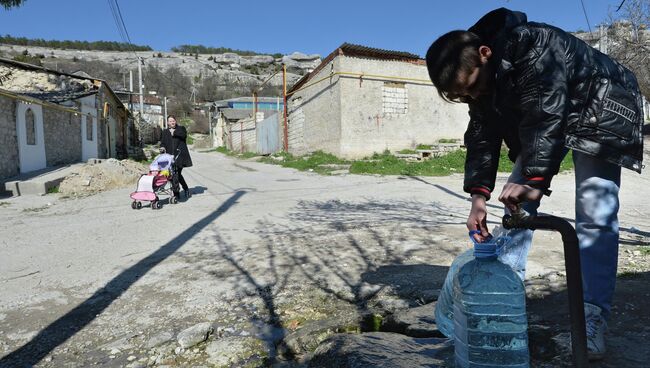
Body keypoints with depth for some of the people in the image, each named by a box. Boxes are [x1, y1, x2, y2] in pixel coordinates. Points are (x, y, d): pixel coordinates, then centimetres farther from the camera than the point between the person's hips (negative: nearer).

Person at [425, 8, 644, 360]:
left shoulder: (532, 46, -34)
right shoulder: (479, 79, -10)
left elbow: (547, 114, -39)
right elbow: (482, 137, -12)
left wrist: (536, 179, -45)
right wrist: (478, 196, -21)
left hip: (598, 110, -7)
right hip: (537, 124, 7)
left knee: (594, 215, -15)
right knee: (516, 202, -2)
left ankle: (593, 317, -8)